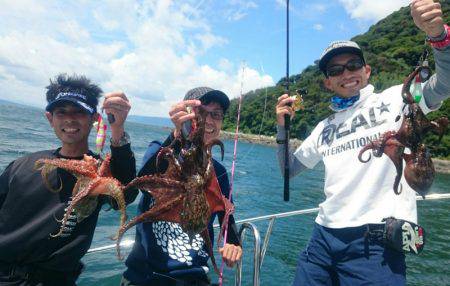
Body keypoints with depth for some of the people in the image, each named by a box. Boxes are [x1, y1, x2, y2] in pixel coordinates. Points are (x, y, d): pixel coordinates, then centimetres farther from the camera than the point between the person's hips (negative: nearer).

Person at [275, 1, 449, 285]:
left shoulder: (395, 100, 4)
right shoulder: (324, 127, 14)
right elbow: (289, 169, 16)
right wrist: (282, 126, 4)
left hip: (376, 242, -4)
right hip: (324, 237, 5)